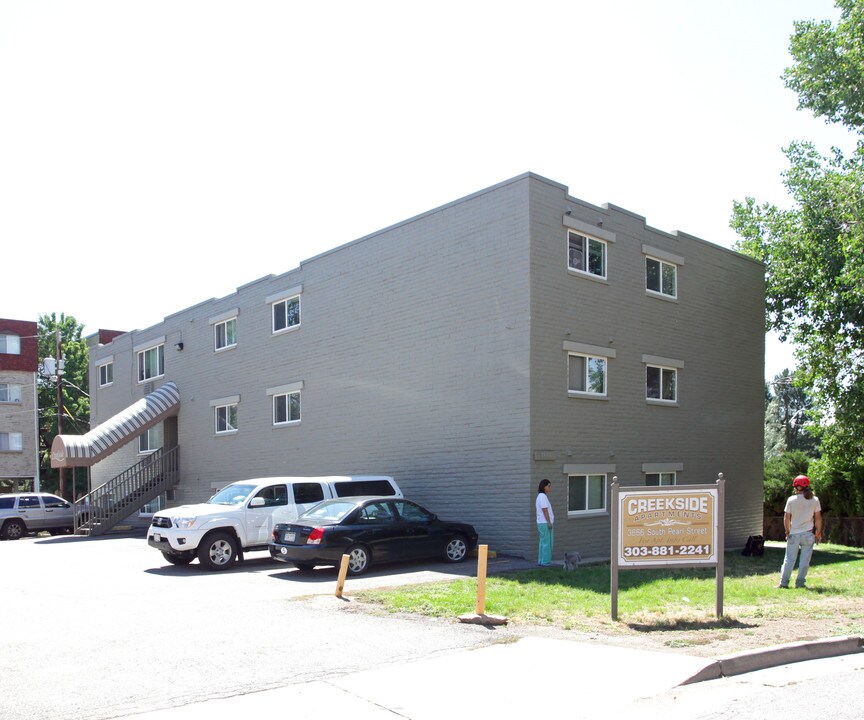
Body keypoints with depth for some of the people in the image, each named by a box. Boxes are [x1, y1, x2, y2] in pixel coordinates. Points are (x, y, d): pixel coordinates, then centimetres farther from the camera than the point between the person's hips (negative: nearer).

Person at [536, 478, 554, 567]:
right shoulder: (543, 496, -15)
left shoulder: (540, 496, 15)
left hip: (541, 523, 10)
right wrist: (549, 523, -18)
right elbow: (545, 510, -19)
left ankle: (541, 561, 16)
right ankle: (545, 562, -3)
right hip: (545, 523, -10)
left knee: (543, 542, 13)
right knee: (547, 543, -5)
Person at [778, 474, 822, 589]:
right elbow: (818, 518, 0)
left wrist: (788, 532, 9)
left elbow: (786, 518, -3)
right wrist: (818, 532, 10)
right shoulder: (814, 500, -2)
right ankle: (800, 583, 7)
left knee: (789, 559, 6)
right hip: (808, 534, 1)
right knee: (805, 560, 7)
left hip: (794, 534, 0)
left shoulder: (791, 500, -5)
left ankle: (784, 582, 6)